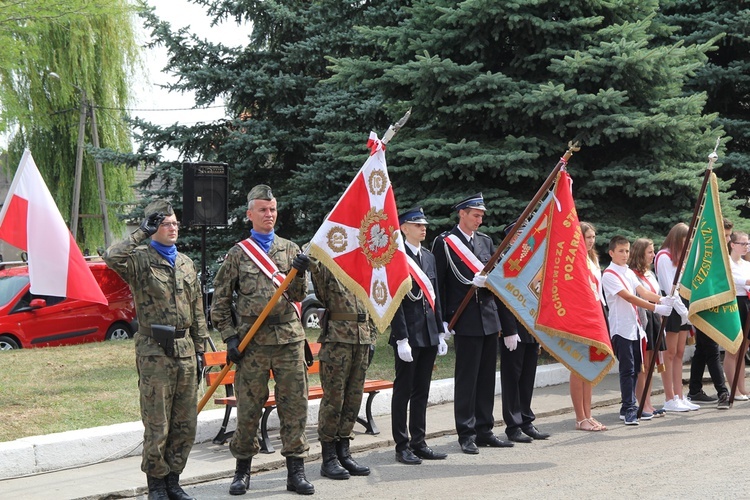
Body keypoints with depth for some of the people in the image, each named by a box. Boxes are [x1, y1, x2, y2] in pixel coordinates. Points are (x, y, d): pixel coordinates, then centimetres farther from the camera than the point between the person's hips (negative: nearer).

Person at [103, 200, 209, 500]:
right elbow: (112, 258, -28)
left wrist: (199, 350, 14)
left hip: (185, 350, 6)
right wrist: (143, 233, -18)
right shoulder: (141, 260, -4)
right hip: (155, 352, -6)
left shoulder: (186, 264, 14)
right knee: (157, 426, -2)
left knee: (186, 424, 9)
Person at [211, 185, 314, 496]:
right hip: (252, 342, -2)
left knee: (295, 406, 1)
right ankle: (242, 470, 16)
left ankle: (296, 472, 8)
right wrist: (230, 337, -3)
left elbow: (298, 295, 4)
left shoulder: (290, 250, 10)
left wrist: (299, 274, -16)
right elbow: (220, 301, 6)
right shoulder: (237, 254, 5)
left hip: (289, 339, 2)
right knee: (248, 409, 3)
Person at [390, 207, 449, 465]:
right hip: (408, 335, -7)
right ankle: (402, 446, 4)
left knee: (422, 391, 11)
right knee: (403, 390, -1)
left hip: (429, 334, 7)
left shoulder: (429, 257, 14)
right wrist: (401, 339, -17)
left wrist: (441, 332, 14)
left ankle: (419, 443, 18)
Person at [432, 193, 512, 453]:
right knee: (466, 378, -3)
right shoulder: (444, 242, -4)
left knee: (486, 378, 10)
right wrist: (444, 320, -7)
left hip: (489, 318, 6)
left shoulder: (486, 241, 14)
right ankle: (466, 434, 3)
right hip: (466, 321, -6)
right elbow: (438, 282, -4)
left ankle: (484, 430, 17)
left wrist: (486, 281, -10)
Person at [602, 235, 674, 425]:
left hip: (635, 327, 8)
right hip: (621, 328, -8)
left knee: (635, 368, 10)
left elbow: (643, 292, 2)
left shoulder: (630, 273, 15)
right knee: (627, 369, -9)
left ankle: (628, 408, 17)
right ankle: (629, 409, -8)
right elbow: (628, 297, -20)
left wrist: (661, 299, -19)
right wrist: (655, 308, -27)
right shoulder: (609, 275, -11)